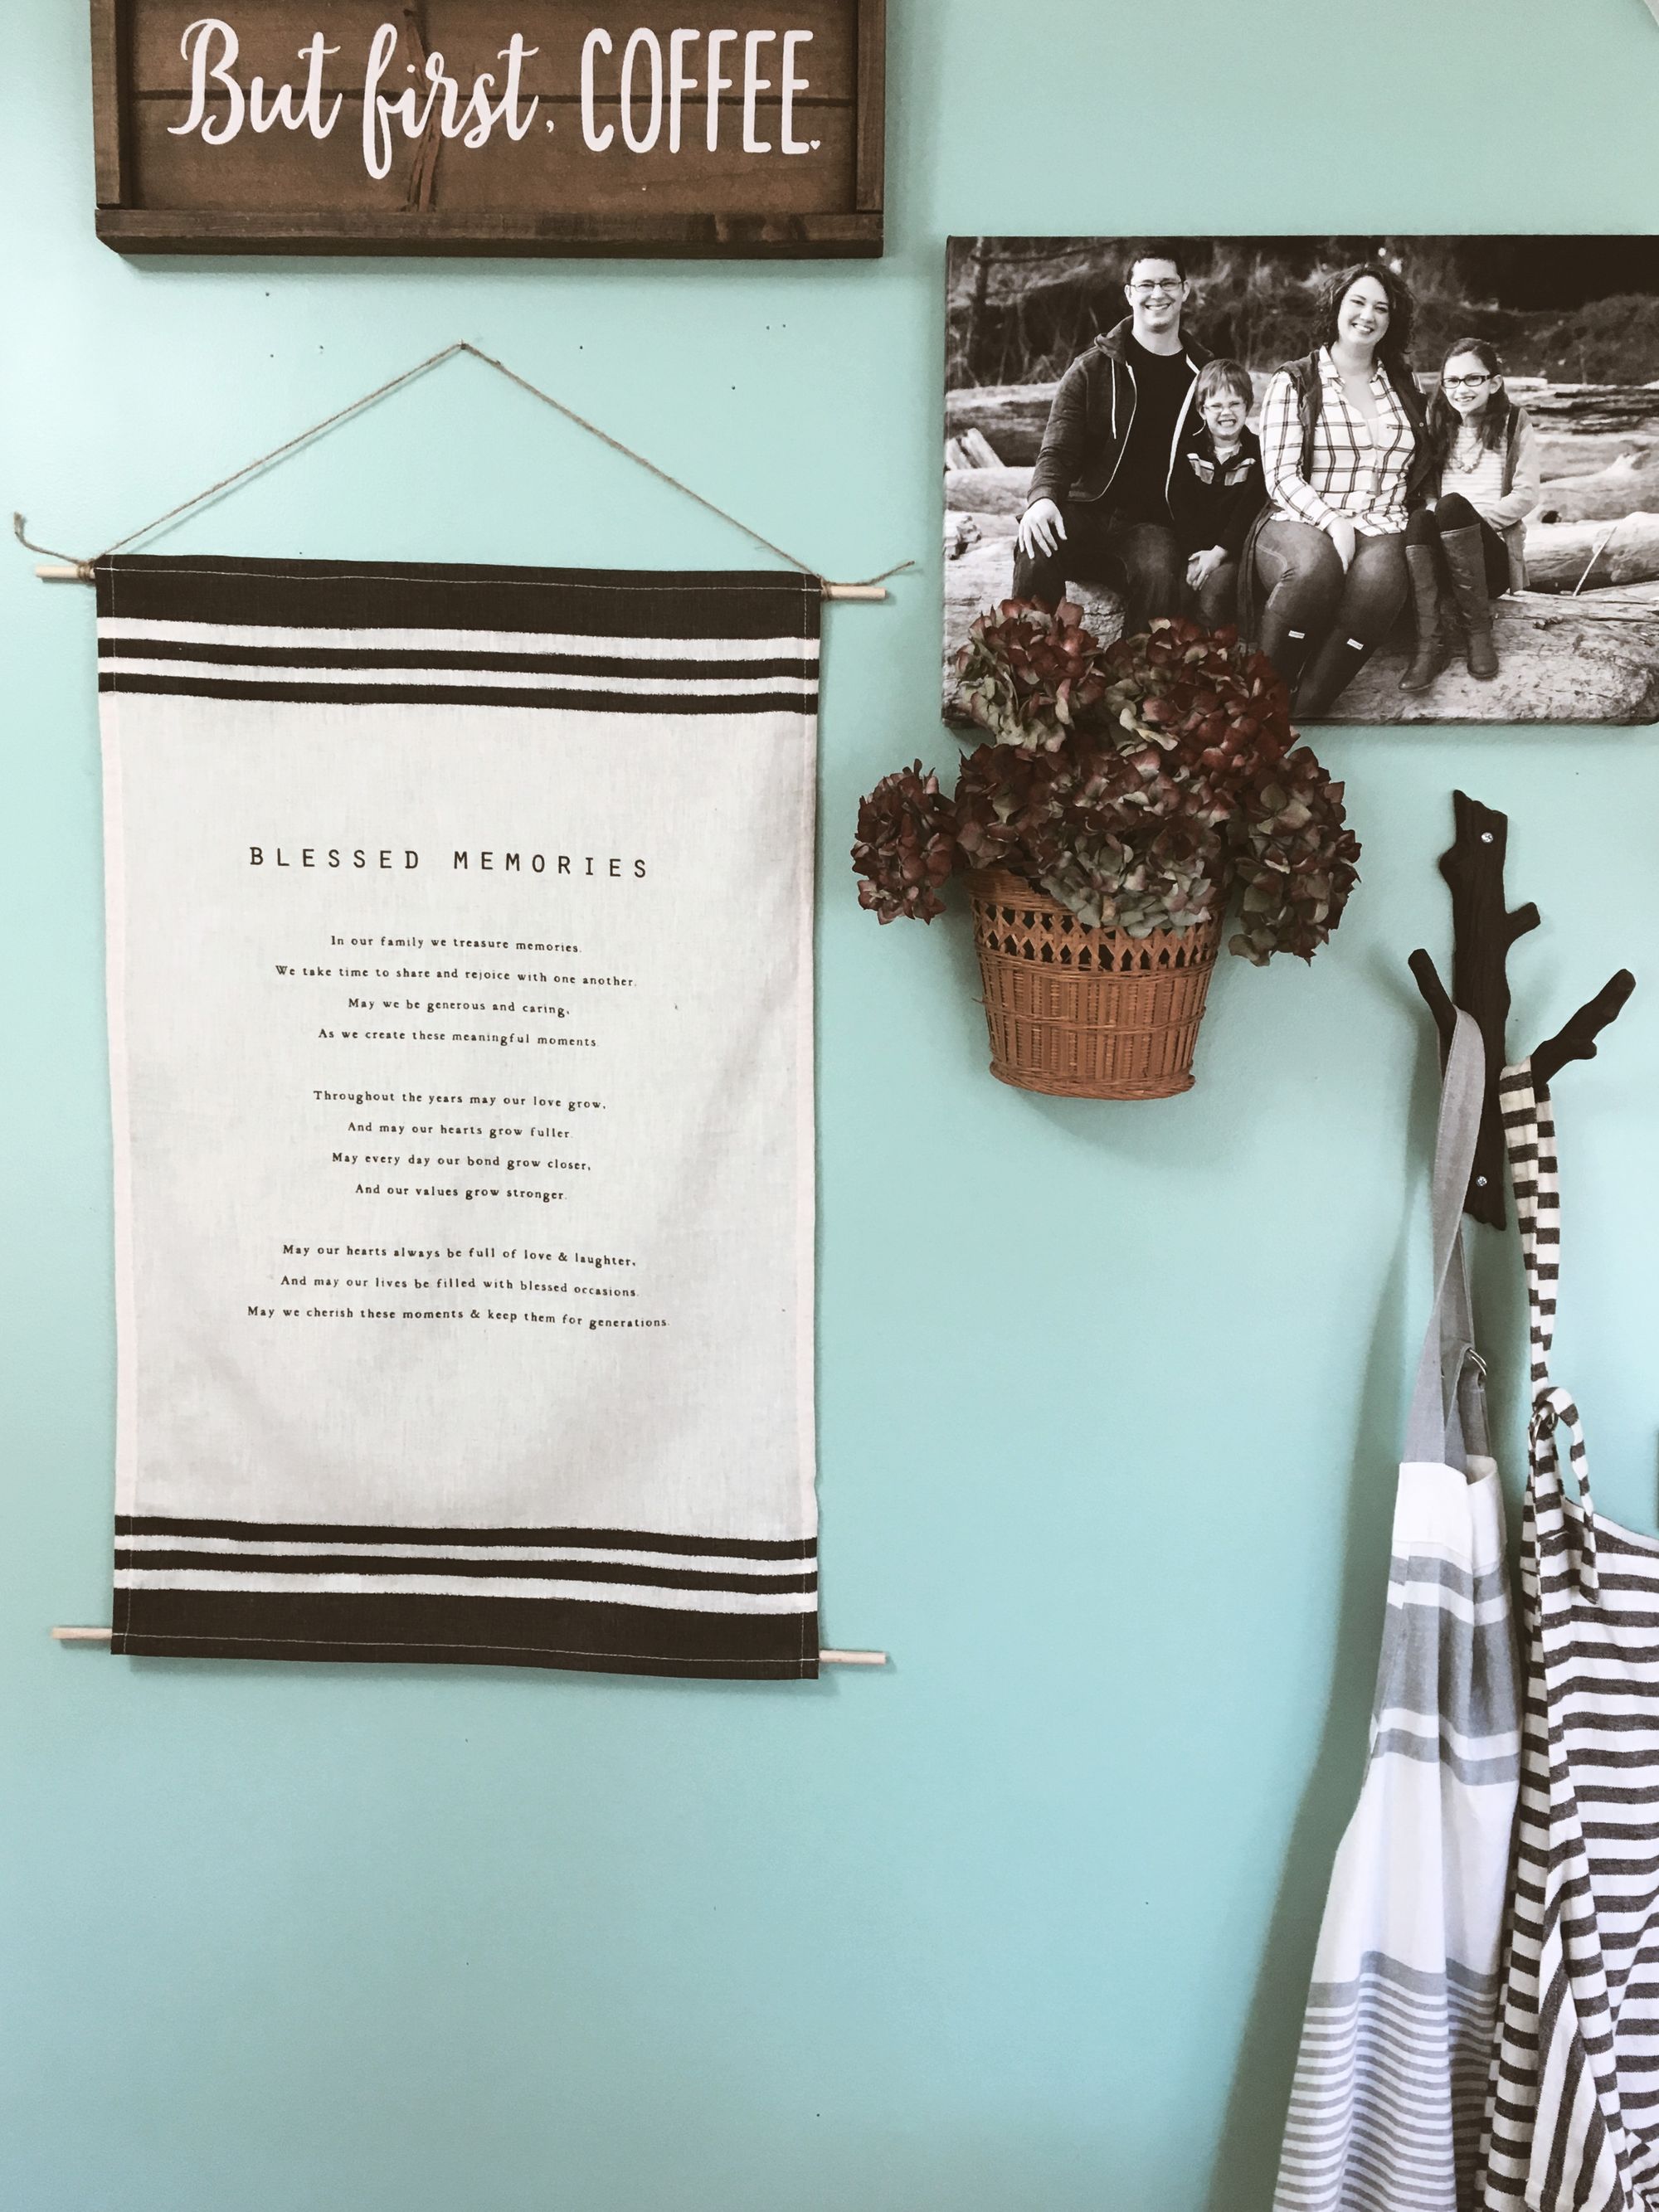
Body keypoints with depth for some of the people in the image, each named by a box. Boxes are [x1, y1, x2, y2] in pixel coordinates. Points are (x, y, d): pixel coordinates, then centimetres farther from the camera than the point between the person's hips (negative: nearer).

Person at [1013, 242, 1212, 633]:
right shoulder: (1092, 369, 8)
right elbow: (1058, 450, 0)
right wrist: (1042, 497, -25)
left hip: (1151, 523, 0)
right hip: (1087, 511, 0)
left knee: (1160, 572, -35)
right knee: (1036, 545, -34)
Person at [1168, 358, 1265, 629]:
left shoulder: (1257, 452, 5)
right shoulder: (1188, 451, 10)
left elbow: (1249, 509, -5)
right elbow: (1179, 506, -1)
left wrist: (1218, 553, -16)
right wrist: (1196, 553, -16)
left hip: (1232, 549, -2)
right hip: (1193, 548, 2)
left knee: (1212, 596, -29)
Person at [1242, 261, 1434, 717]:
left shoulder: (1404, 386, 20)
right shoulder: (1294, 381, 7)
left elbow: (1425, 471, 22)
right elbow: (1281, 475, -3)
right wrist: (1334, 523, -17)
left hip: (1382, 529, 3)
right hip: (1300, 522, -3)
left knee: (1379, 573, -36)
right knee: (1315, 563, -41)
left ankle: (1308, 707, -33)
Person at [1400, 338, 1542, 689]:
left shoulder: (1515, 423, 6)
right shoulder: (1439, 425, 17)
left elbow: (1527, 494, -3)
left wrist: (1475, 516, -16)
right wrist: (1432, 512, -11)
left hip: (1493, 557, -3)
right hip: (1444, 558, 3)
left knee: (1452, 504, -33)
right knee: (1420, 519, -32)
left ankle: (1478, 628, -26)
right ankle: (1433, 640, -42)